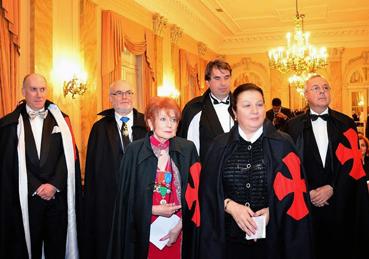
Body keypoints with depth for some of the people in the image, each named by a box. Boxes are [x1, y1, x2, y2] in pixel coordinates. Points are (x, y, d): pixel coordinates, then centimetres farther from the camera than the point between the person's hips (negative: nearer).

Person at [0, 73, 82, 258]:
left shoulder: (61, 119, 7)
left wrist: (54, 185, -9)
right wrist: (37, 188, -7)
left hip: (58, 196, 1)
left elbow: (70, 155, 1)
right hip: (25, 199, -1)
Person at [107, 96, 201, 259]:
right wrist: (153, 210, -12)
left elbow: (193, 193, -1)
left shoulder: (187, 149, -3)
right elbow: (126, 196, -2)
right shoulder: (135, 150, -7)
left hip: (177, 230, 1)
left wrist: (179, 225, -8)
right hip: (144, 230, -1)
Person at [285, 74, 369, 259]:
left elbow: (353, 162, -3)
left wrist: (332, 188, -12)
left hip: (341, 204, 1)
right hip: (306, 202, -1)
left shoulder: (346, 124, 4)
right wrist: (308, 191, -10)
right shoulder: (294, 126, 1)